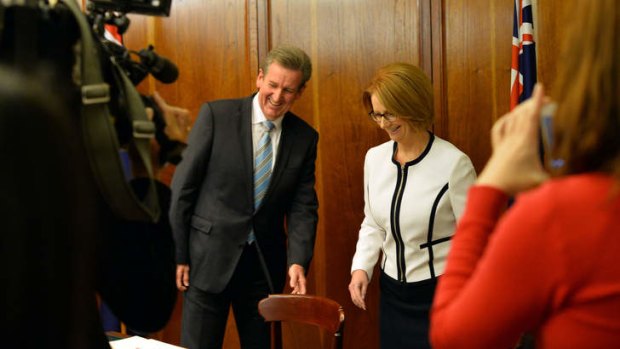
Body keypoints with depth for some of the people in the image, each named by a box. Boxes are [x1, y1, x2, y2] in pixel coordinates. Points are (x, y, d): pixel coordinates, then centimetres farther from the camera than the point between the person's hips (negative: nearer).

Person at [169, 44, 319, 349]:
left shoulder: (305, 137, 2)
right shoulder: (216, 115, -8)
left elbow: (303, 206, 1)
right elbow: (183, 187, -6)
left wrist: (298, 261, -14)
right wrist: (178, 254, -6)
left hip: (265, 263, 3)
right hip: (210, 256, -3)